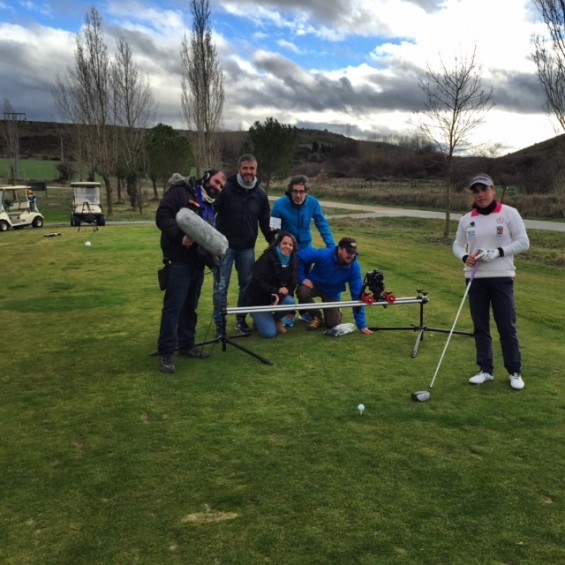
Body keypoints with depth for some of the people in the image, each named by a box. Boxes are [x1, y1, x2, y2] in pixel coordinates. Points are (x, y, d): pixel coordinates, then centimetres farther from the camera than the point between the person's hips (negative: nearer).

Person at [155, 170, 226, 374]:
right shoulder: (180, 191, -4)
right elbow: (162, 215, -15)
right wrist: (180, 236, -26)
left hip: (197, 261, 8)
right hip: (178, 260, -8)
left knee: (190, 305, 15)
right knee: (173, 306, -8)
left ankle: (186, 345, 26)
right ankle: (165, 352, -2)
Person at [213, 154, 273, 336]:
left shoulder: (260, 193, 4)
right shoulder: (226, 188, -10)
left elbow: (265, 221, 12)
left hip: (247, 248, 4)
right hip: (225, 245, -4)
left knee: (246, 285, 10)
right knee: (221, 286, 0)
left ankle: (241, 320, 27)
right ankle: (220, 324, 11)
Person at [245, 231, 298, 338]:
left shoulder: (291, 262, -1)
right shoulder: (266, 258, -16)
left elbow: (291, 286, -6)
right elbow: (257, 282, -23)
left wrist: (280, 295, -26)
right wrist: (276, 290, -29)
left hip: (278, 296, 5)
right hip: (258, 300, -5)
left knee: (290, 301, -30)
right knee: (269, 333, -20)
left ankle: (275, 319, 2)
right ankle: (260, 319, 15)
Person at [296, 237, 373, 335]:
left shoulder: (354, 267, -26)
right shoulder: (324, 255, -32)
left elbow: (357, 294, -24)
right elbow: (300, 256, -24)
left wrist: (361, 325, -24)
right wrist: (302, 278, -27)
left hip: (332, 293, 1)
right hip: (314, 284, -1)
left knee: (332, 324, -12)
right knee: (302, 292, -34)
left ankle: (336, 313, 28)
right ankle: (316, 317, -6)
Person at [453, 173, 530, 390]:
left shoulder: (509, 213, -4)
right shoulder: (466, 219, 6)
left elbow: (523, 242, -5)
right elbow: (457, 245, 13)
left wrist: (498, 252, -17)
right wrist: (465, 257, -9)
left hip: (501, 278, -3)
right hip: (475, 278, 3)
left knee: (507, 326, 1)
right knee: (480, 326, 8)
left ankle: (515, 372, 16)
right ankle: (486, 370, 19)